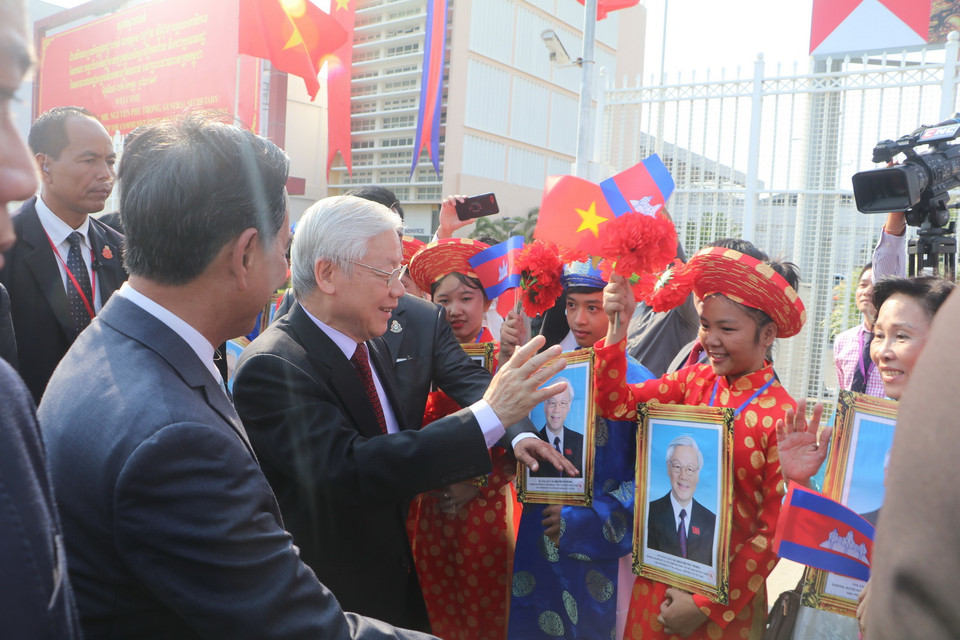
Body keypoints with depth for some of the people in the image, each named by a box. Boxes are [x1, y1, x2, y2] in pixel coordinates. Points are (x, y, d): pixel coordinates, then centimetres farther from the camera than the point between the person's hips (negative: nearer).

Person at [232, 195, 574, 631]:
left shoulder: (369, 344, 1)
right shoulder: (271, 368, -25)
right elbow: (346, 470, -36)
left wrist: (506, 444, -6)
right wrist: (491, 415, -36)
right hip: (333, 603, -7)